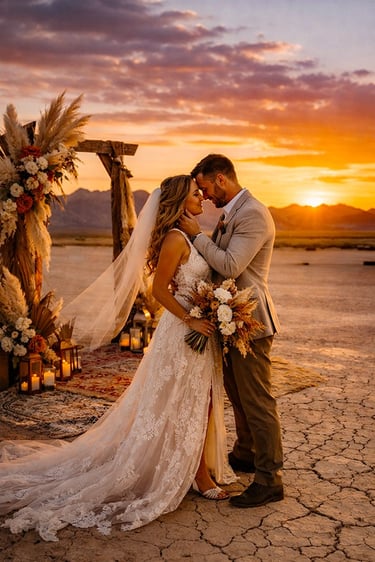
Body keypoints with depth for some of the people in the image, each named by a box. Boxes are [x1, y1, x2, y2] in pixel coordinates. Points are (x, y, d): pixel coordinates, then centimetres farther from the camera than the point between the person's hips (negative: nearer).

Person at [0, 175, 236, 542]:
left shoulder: (191, 236, 10)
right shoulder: (175, 239, -18)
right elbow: (159, 290, -21)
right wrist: (191, 321, -21)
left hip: (200, 329, 9)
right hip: (184, 332, -9)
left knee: (201, 401, 18)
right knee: (186, 405, 5)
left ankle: (200, 468, 35)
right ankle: (200, 478, 20)